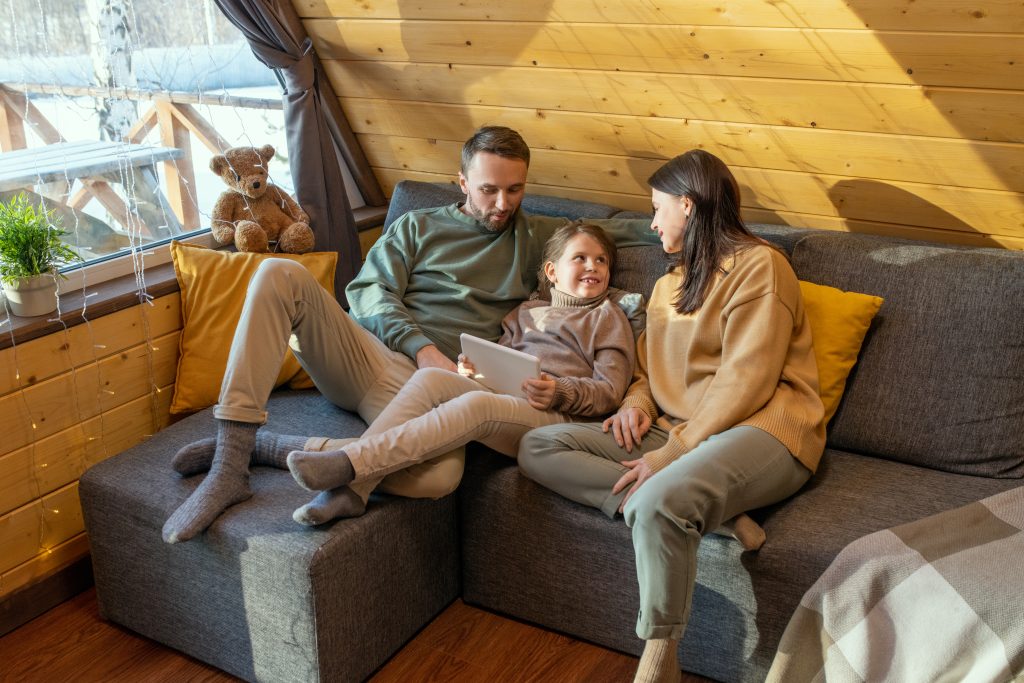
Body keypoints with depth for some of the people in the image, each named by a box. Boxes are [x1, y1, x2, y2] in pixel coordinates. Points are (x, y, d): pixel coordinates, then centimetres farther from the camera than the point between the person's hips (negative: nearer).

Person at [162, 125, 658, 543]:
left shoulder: (535, 237, 22)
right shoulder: (418, 227, 18)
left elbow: (612, 229, 25)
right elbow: (368, 292, 6)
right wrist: (423, 347, -10)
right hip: (365, 351, 1)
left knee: (440, 476, -37)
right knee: (280, 275, -27)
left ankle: (253, 447, -22)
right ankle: (229, 465, -30)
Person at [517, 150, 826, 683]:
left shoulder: (758, 265, -4)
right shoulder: (670, 284, 23)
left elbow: (744, 381, -13)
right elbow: (648, 368, 25)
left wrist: (671, 455, -18)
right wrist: (636, 404, 1)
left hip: (759, 430, -8)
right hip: (675, 430, 9)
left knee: (659, 502, -39)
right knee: (538, 447, -9)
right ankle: (701, 510, -23)